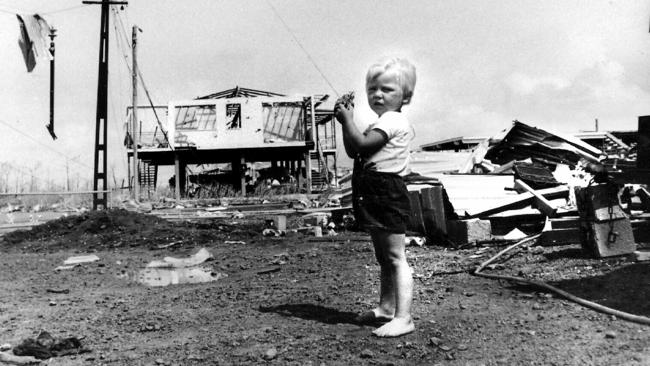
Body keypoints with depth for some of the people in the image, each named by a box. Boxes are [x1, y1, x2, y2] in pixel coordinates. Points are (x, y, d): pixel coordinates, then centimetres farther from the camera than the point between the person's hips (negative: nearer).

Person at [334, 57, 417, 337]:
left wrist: (348, 118, -8)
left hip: (387, 193, -11)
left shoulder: (392, 120, -12)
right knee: (383, 258, 18)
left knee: (395, 257, -10)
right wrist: (345, 121, 9)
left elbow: (361, 144, -21)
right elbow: (353, 151, 19)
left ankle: (403, 318, -8)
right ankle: (386, 308, 30)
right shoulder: (383, 124, 21)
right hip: (374, 197, 11)